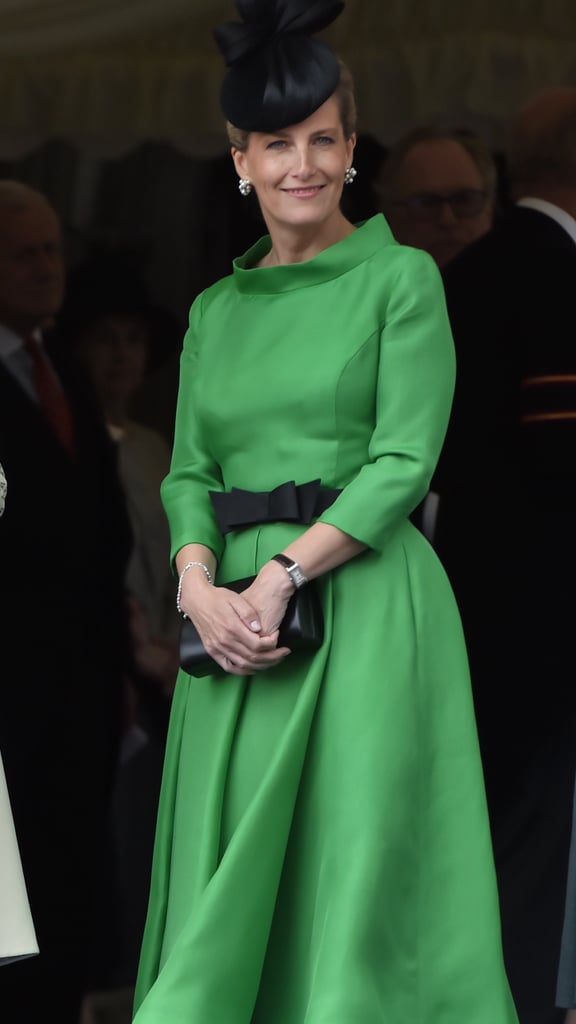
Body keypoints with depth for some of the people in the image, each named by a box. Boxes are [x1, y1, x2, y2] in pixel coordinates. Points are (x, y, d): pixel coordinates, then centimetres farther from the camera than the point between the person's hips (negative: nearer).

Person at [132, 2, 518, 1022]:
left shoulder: (401, 278, 1)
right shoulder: (215, 311, 16)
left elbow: (405, 460, -7)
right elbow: (189, 473, 11)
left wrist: (285, 572, -17)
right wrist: (201, 586, -9)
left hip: (362, 602, -5)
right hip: (235, 623, 5)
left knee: (358, 874, -8)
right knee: (229, 889, 4)